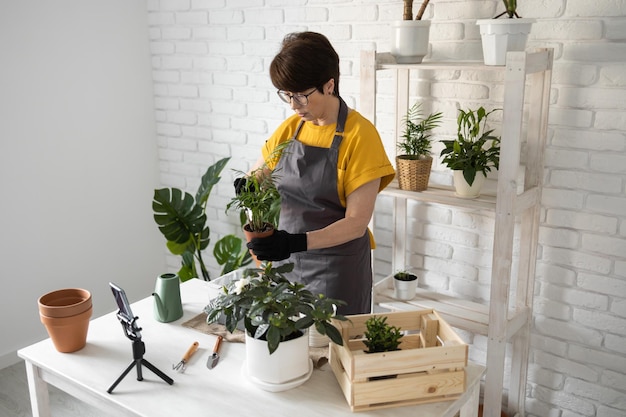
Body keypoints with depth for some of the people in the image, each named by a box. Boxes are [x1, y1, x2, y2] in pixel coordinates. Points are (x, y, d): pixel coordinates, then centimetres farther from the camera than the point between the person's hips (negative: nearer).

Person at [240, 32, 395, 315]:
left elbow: (356, 223, -17)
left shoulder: (359, 134, -13)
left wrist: (296, 242, -29)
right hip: (287, 262, 5)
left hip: (338, 270, -5)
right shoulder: (289, 129, 4)